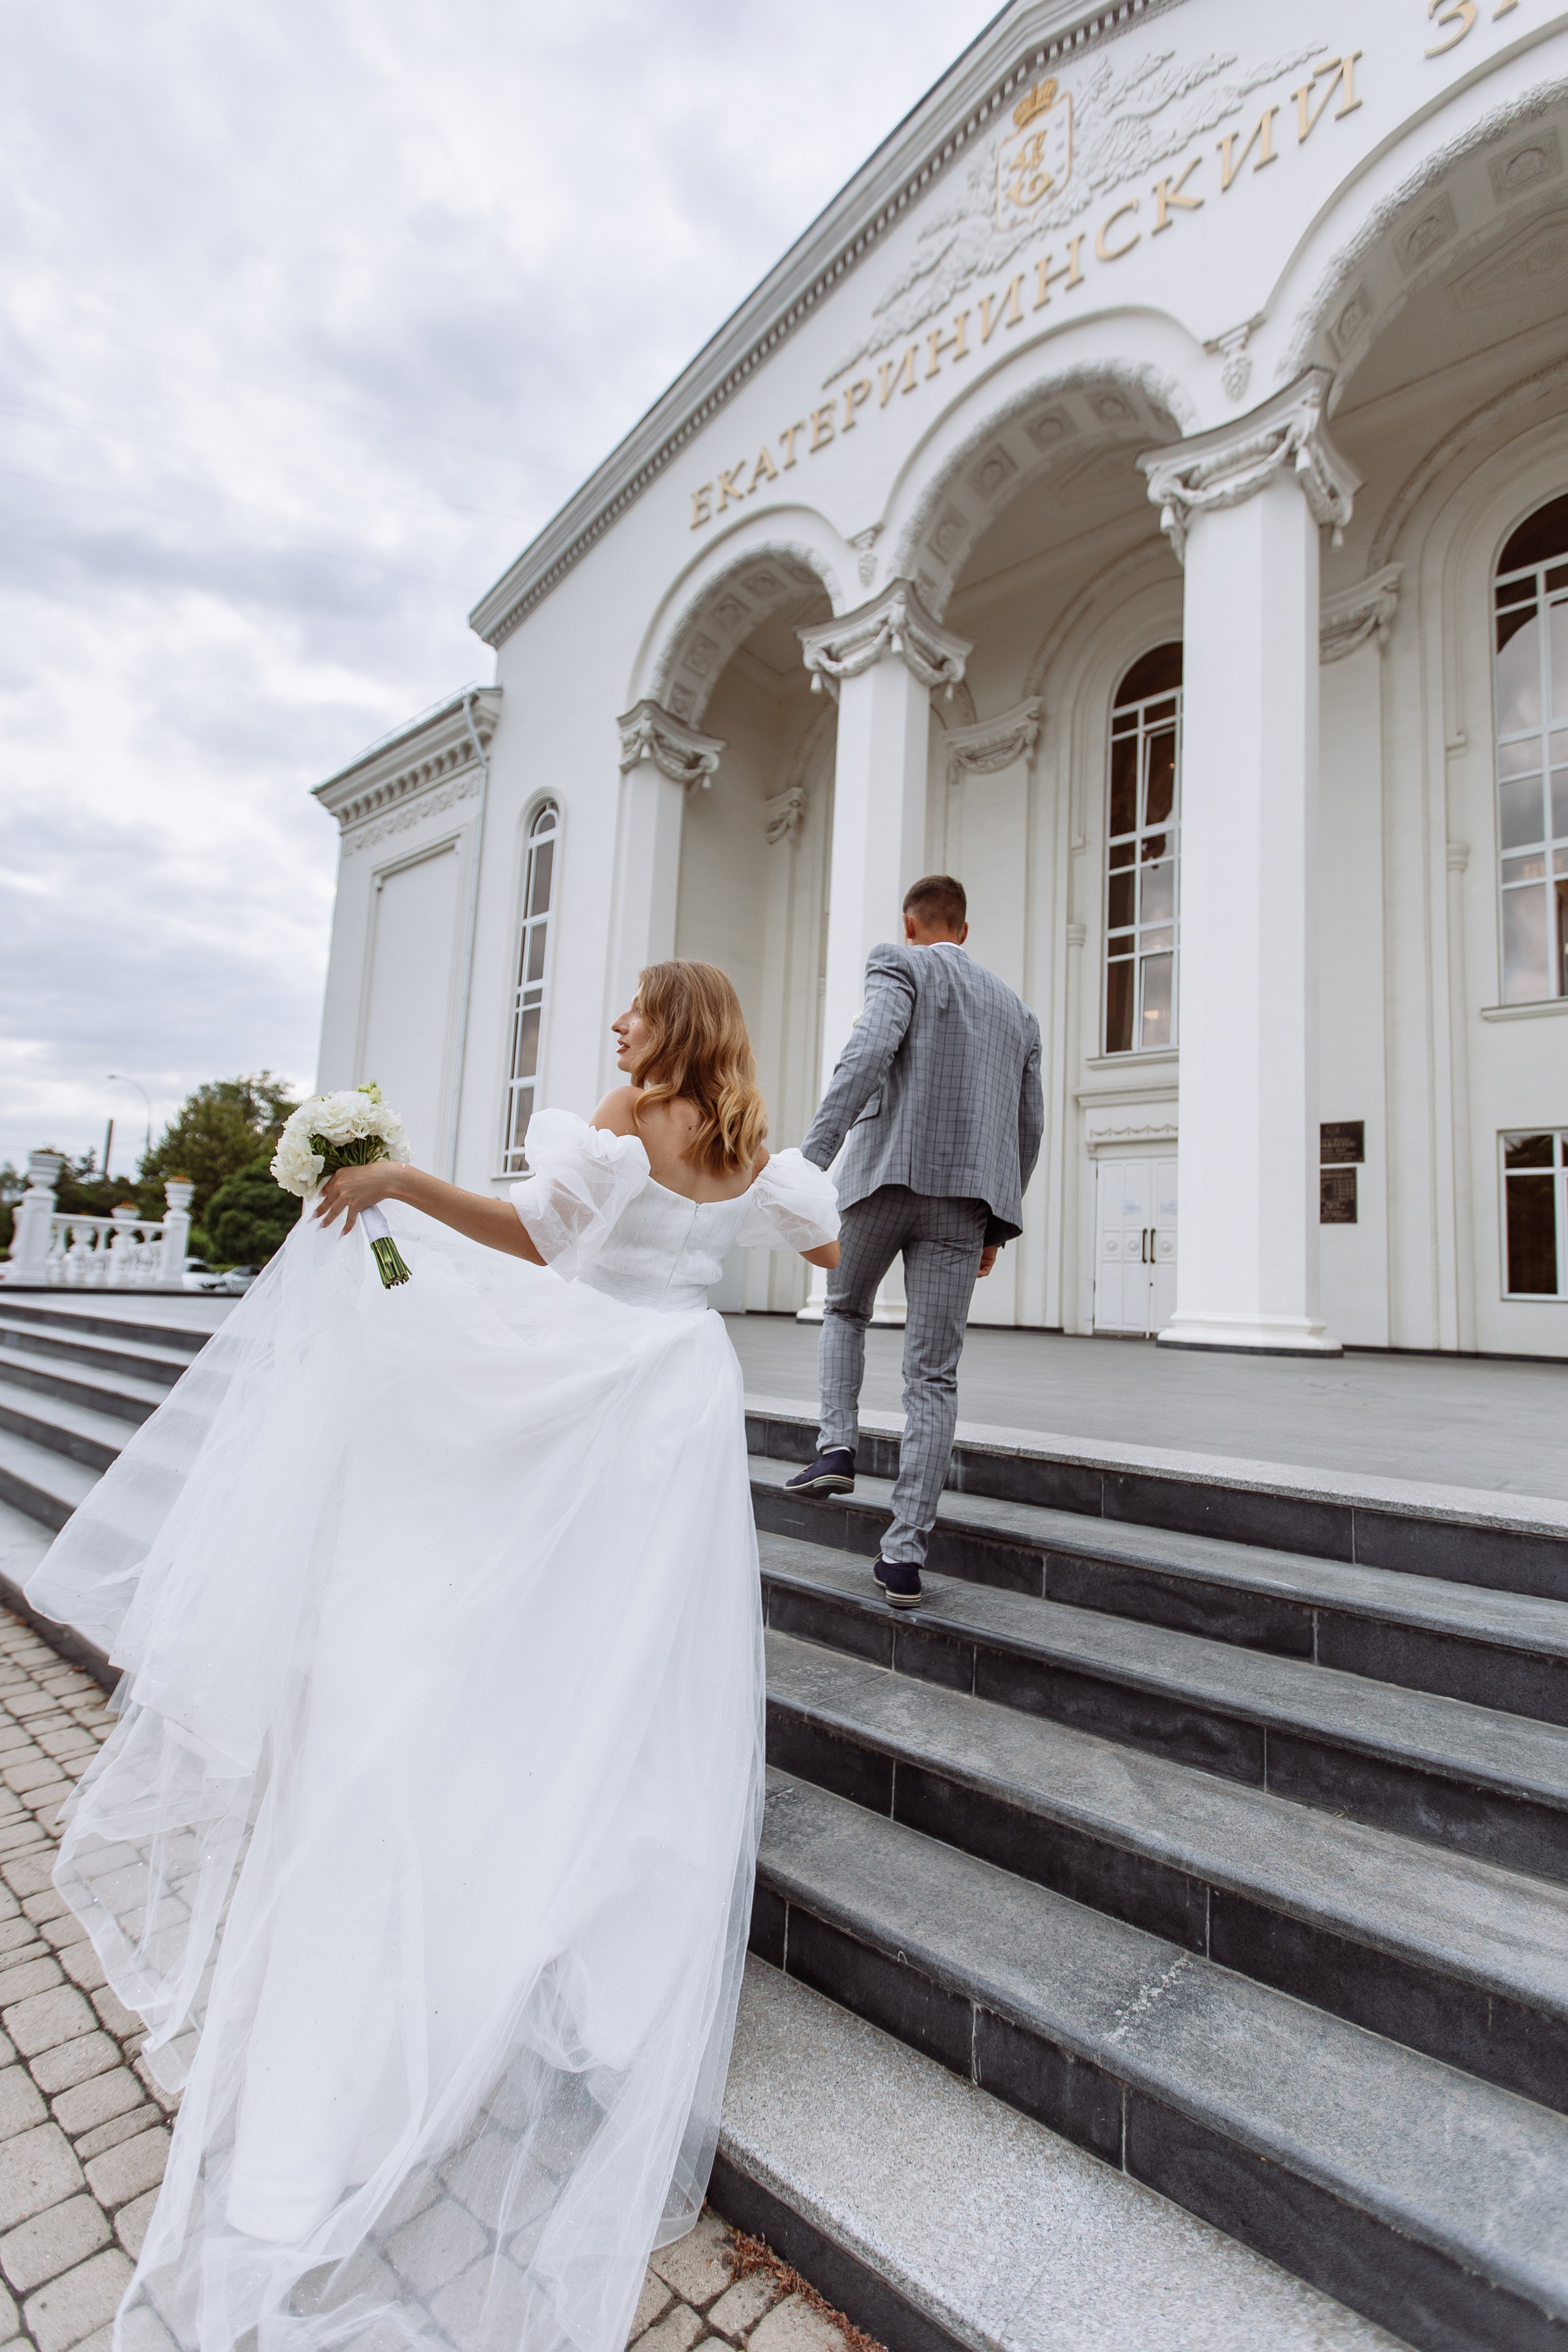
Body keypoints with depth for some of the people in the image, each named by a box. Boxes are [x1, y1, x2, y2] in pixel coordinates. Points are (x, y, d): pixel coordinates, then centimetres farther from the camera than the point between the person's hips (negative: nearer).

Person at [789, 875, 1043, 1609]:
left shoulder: (899, 966, 7)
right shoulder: (1016, 1010, 24)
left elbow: (867, 1056, -13)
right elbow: (1028, 1129, 21)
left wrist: (809, 1159, -20)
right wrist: (997, 1226, 25)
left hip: (887, 1172, -3)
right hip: (964, 1195, 4)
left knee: (844, 1310, 24)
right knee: (933, 1377, 4)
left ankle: (837, 1444, 5)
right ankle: (904, 1556, 3)